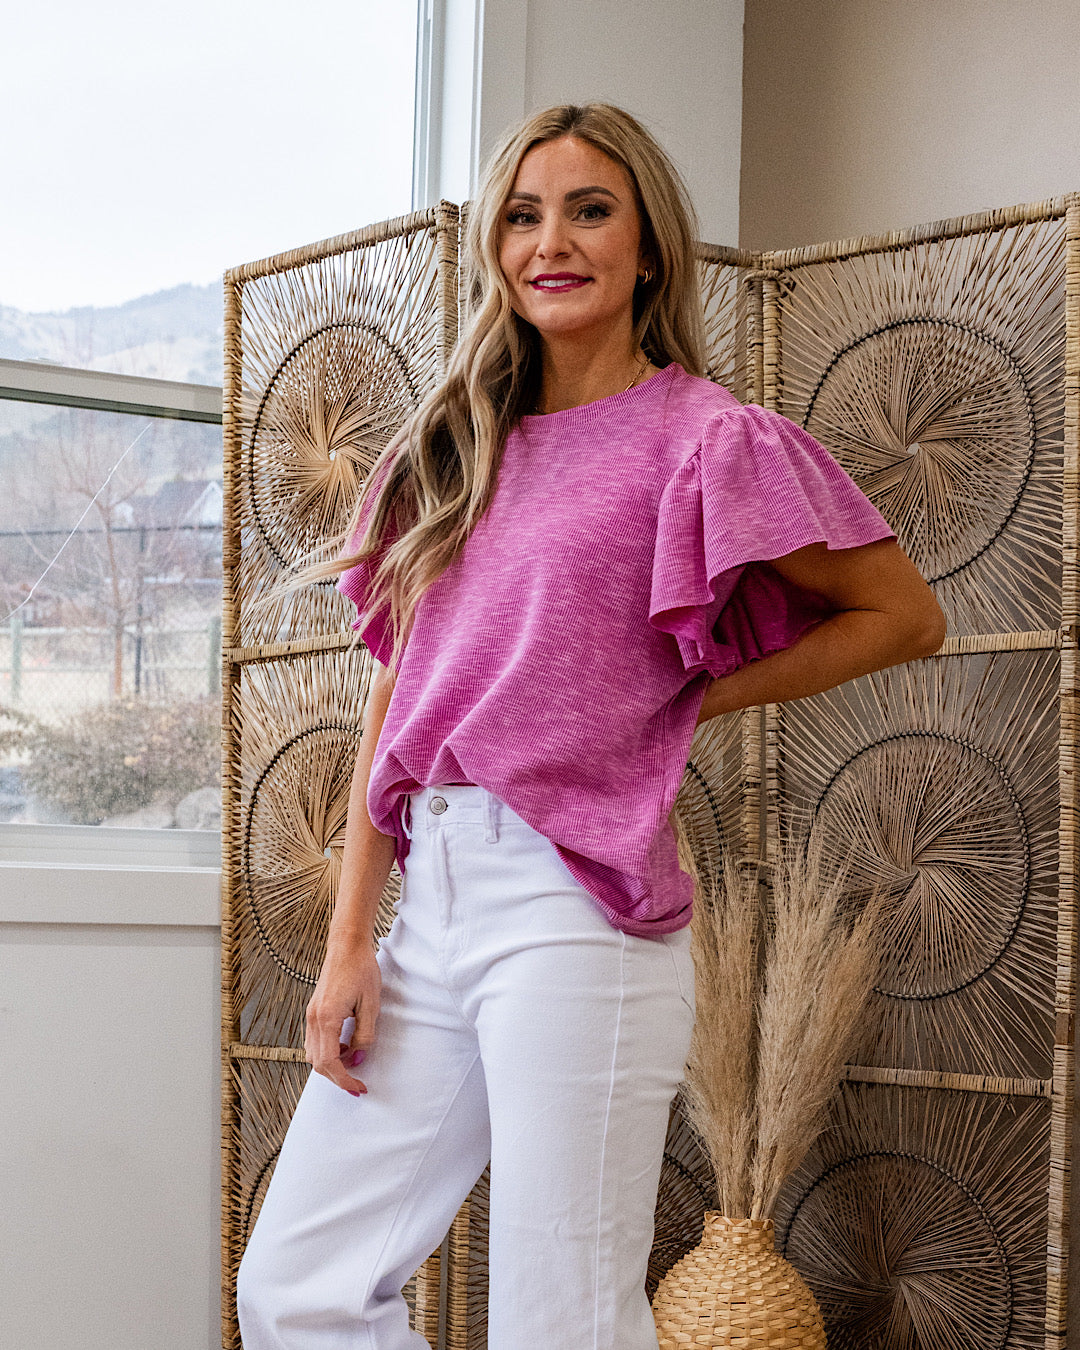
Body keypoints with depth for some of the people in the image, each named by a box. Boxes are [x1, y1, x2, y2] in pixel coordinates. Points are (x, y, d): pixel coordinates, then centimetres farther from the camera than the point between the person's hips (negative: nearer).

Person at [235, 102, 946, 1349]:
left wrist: (691, 701, -2)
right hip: (428, 900, 6)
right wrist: (349, 940, 8)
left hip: (572, 906, -6)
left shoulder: (703, 437, 0)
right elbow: (395, 702, 15)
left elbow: (905, 617, 3)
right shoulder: (454, 451, 16)